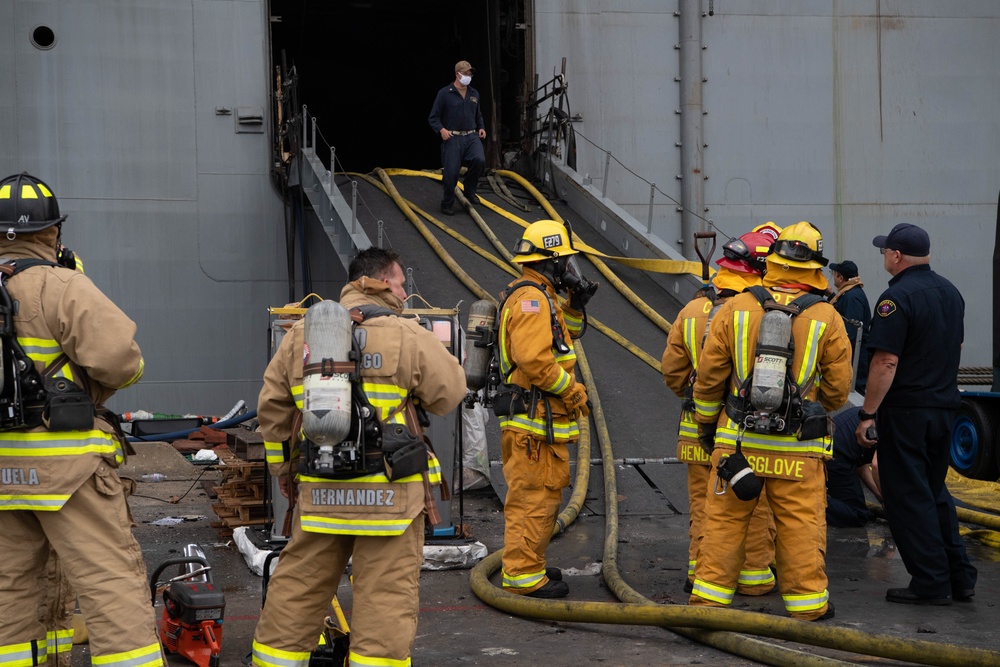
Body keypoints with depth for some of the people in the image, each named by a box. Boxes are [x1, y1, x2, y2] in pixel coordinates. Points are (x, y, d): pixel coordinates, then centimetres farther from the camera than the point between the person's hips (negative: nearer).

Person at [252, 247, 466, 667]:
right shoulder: (407, 336, -8)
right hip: (389, 494, -4)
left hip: (320, 491, 5)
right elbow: (450, 393, -1)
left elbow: (272, 409, 11)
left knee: (298, 588, 16)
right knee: (385, 599, 2)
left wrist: (282, 467, 22)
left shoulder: (299, 336, 7)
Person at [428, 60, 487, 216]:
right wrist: (441, 129, -18)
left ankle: (469, 189, 1)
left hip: (471, 137, 3)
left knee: (479, 160, -24)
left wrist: (481, 128, 8)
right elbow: (433, 117, -1)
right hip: (452, 138, -3)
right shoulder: (444, 93, -3)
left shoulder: (474, 94, 13)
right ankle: (447, 204, 15)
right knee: (451, 172, -7)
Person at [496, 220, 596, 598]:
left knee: (539, 495, 19)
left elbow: (563, 338, 30)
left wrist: (575, 305, 14)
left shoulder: (538, 298, 18)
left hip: (540, 419, 11)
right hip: (535, 420, -11)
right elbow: (533, 359, -27)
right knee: (534, 497, -7)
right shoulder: (532, 299, -17)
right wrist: (572, 390, -17)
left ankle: (527, 566, 30)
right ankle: (523, 575, -2)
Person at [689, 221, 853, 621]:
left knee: (724, 520, 10)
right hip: (797, 450, -1)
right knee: (802, 526, 9)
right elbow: (838, 388, 3)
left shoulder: (736, 309, -3)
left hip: (738, 439, 1)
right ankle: (807, 603, 16)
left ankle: (710, 597, 15)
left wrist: (706, 421, 16)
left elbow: (709, 375, 2)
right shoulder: (827, 319, -5)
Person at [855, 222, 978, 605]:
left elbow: (886, 362, -21)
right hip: (944, 407, 8)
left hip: (906, 412, -8)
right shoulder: (950, 292, 11)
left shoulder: (897, 297, -16)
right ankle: (960, 577, 19)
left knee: (908, 498, 0)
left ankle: (932, 584, 3)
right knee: (935, 493, 18)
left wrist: (868, 413, -17)